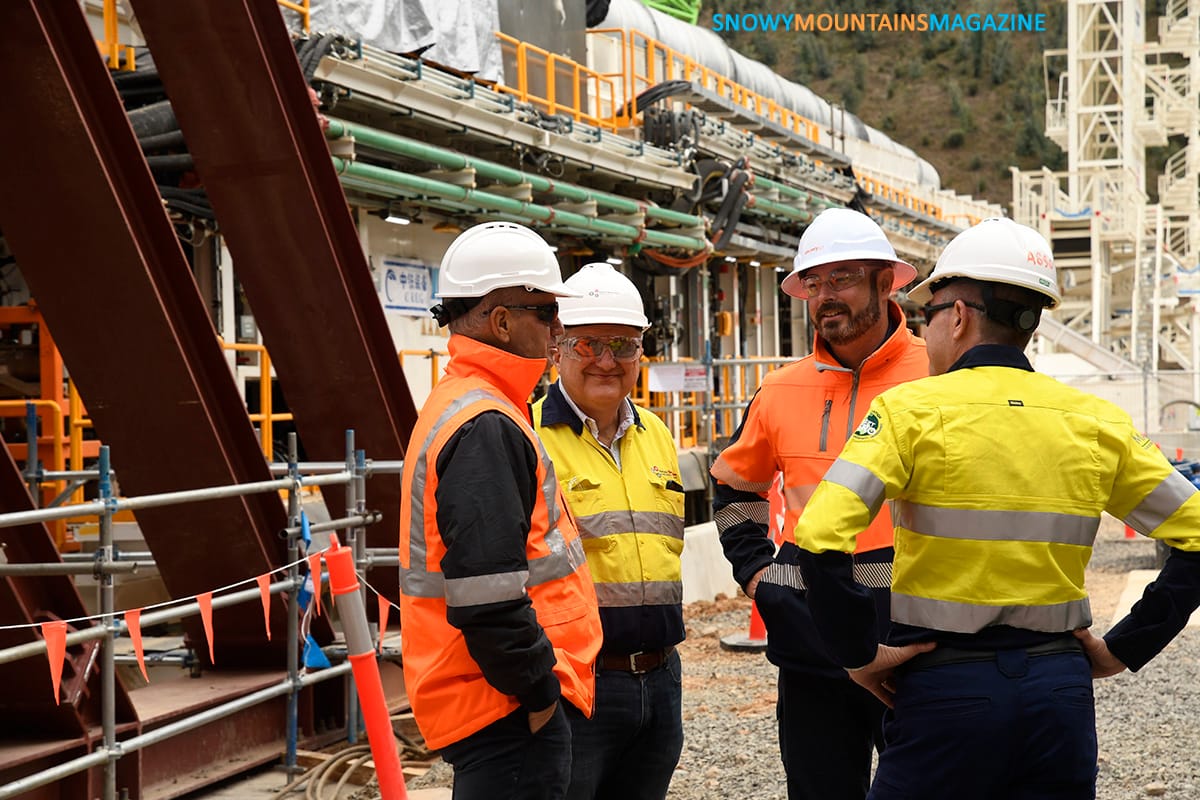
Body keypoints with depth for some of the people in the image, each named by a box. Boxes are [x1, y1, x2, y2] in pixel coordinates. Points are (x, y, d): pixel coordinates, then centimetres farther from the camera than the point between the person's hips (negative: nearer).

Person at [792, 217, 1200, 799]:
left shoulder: (912, 409, -7)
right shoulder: (1097, 422, 4)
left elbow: (820, 540, -19)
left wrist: (860, 653, -7)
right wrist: (1125, 649, 6)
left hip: (947, 689, -4)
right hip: (1062, 693, 4)